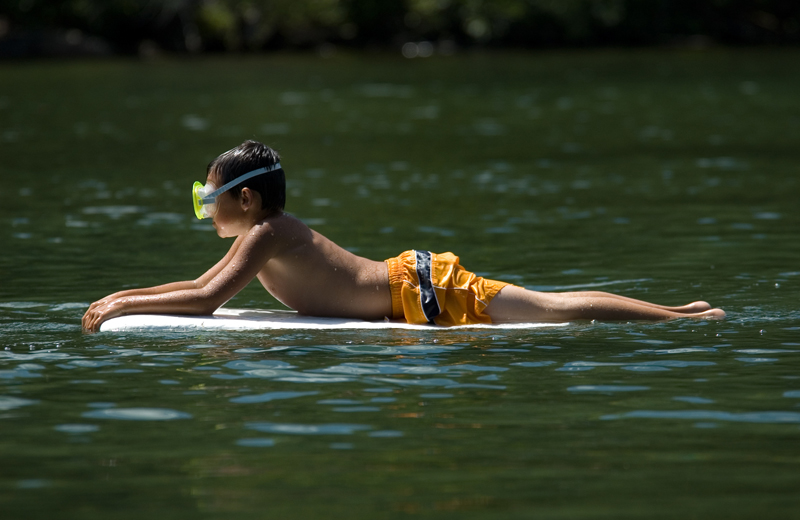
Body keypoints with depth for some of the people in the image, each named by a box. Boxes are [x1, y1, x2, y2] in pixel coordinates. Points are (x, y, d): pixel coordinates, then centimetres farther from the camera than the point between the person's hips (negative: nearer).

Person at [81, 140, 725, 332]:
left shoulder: (264, 235, -11)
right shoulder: (267, 234, 16)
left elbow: (207, 300, -19)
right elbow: (202, 286, 27)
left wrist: (123, 307, -10)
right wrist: (121, 294, 21)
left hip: (419, 292, -8)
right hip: (411, 281, 8)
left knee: (553, 309, -12)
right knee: (550, 309, 7)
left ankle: (680, 316, -14)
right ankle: (678, 314, 7)